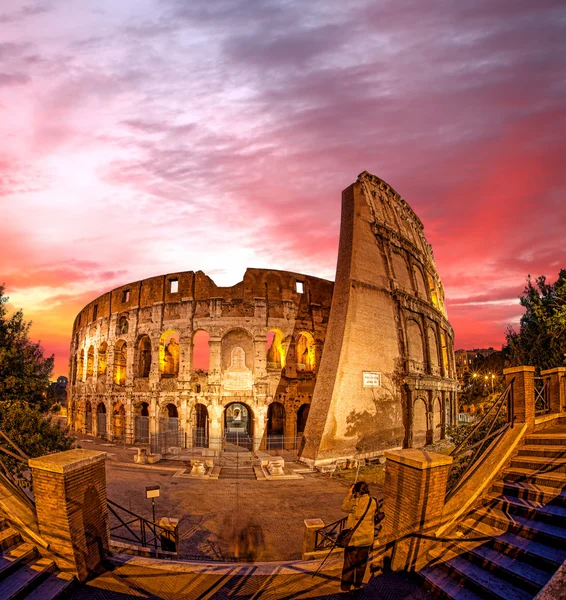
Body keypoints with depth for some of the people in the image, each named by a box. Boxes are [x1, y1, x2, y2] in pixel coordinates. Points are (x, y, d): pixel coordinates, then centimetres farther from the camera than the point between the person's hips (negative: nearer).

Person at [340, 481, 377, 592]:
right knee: (362, 562, 19)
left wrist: (349, 494, -2)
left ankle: (345, 586, 18)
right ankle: (357, 584, 32)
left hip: (354, 537, -4)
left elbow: (344, 507, -5)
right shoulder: (373, 502, -7)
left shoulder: (355, 502, -19)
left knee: (349, 562, 10)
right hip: (367, 538, 4)